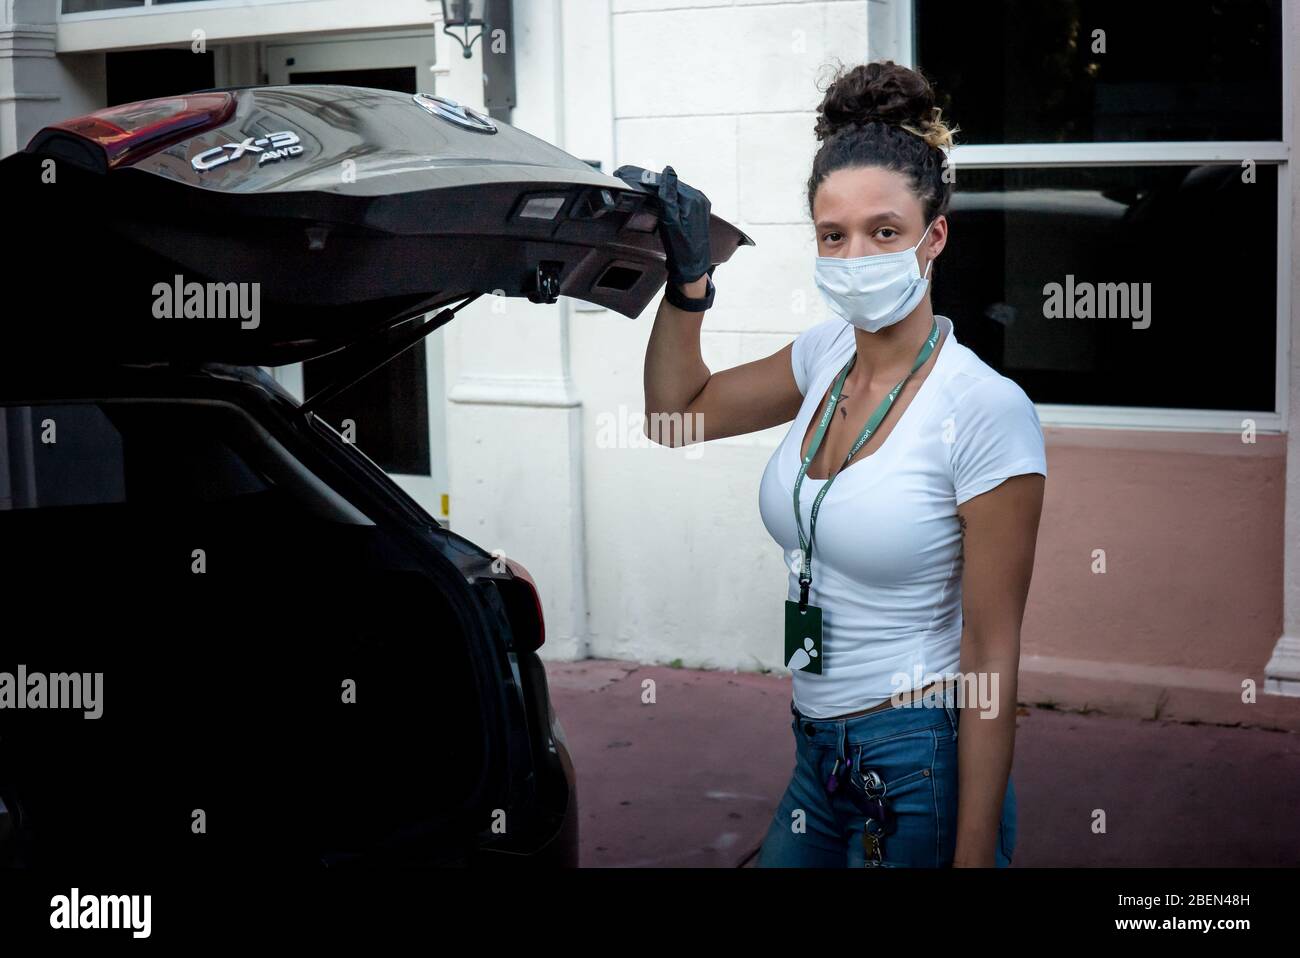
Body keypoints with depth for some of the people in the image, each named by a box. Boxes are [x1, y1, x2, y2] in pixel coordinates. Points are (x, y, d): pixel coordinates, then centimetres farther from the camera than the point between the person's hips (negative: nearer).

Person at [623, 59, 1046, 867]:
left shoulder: (987, 412, -19)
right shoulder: (827, 355, 2)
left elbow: (991, 656, -18)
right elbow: (678, 415, 17)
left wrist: (974, 855, -18)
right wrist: (688, 279, 4)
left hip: (922, 769, -7)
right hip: (821, 756, 7)